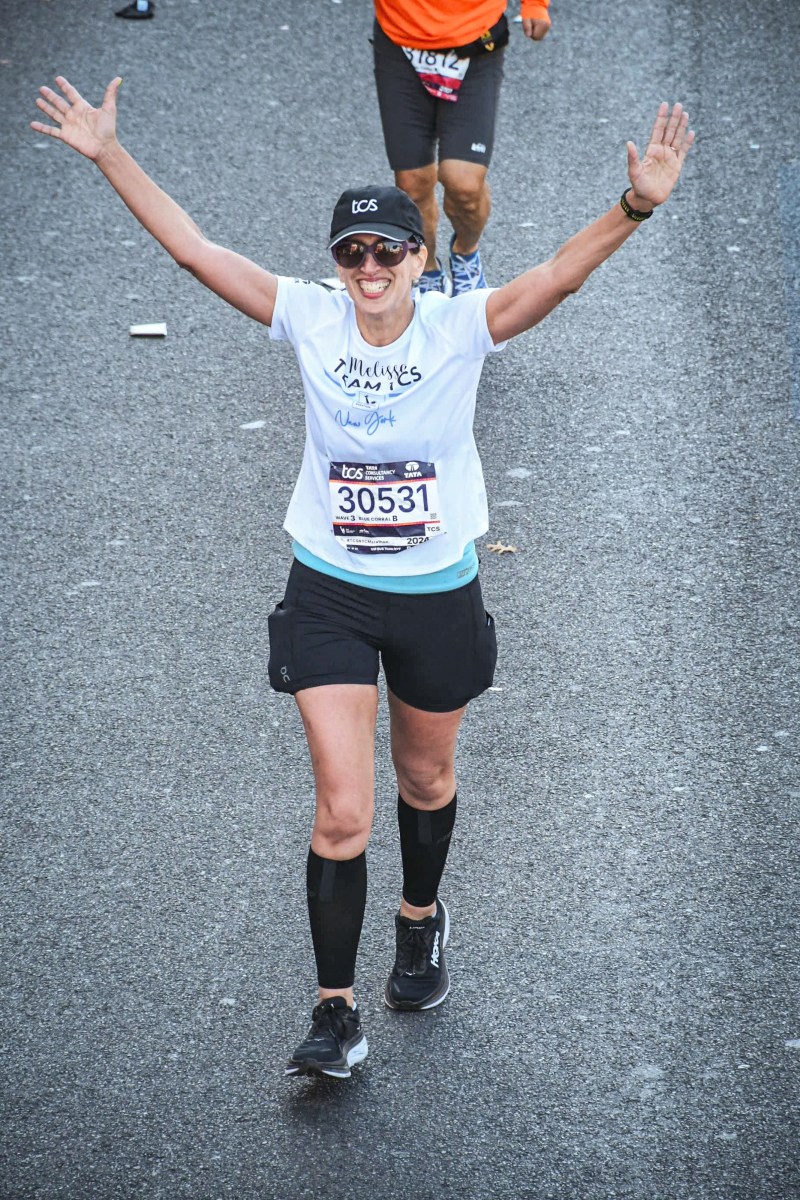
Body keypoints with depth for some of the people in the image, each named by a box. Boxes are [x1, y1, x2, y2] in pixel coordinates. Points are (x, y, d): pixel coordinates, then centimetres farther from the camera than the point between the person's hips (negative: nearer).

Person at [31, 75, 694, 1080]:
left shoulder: (462, 326, -13)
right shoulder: (310, 319, -9)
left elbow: (560, 275, -28)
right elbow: (193, 250, -11)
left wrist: (636, 206, -44)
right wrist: (109, 157, -16)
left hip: (438, 593, 0)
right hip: (328, 591, 0)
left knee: (426, 780, 21)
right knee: (342, 811, -5)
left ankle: (421, 920, 50)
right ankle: (335, 1015, 6)